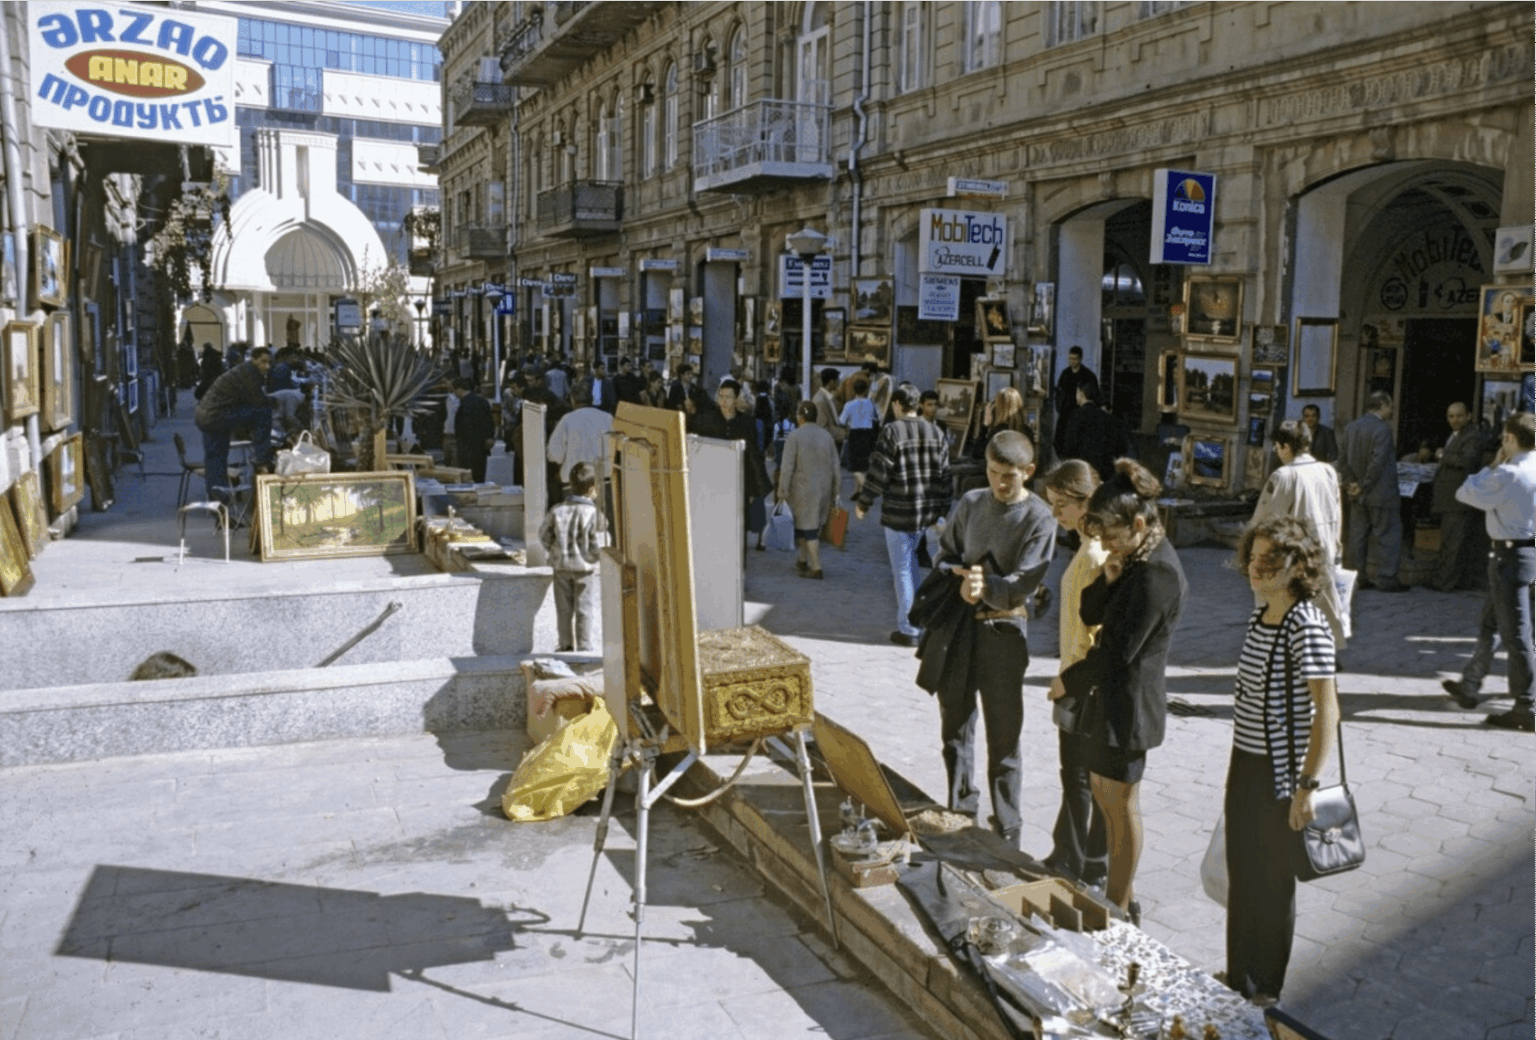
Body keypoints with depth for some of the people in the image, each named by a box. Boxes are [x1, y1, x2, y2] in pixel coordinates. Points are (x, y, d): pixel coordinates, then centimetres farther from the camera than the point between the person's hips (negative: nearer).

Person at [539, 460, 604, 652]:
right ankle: (585, 646, 8)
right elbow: (597, 545, -16)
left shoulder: (556, 511, -5)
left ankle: (566, 644, 20)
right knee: (585, 608, 5)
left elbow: (544, 535, 2)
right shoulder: (593, 513, -17)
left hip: (561, 566, 4)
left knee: (564, 608, 12)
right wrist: (593, 557, 4)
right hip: (585, 567, -4)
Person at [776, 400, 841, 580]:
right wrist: (835, 490, 14)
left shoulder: (794, 437, -9)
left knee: (807, 526, 0)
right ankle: (802, 560, 27)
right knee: (814, 525, 16)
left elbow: (787, 467, -12)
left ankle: (816, 567, -2)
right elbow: (835, 466, 7)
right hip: (824, 489, 5)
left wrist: (782, 491, -6)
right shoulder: (827, 436, 6)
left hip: (803, 489, -5)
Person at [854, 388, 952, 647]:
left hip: (899, 513, -6)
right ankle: (914, 619, 28)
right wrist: (942, 510, 14)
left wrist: (863, 503, 0)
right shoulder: (935, 432, 5)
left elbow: (878, 473, -13)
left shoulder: (891, 432, -13)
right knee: (910, 562, 23)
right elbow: (944, 475, 7)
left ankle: (908, 630, 9)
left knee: (903, 570, 3)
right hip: (928, 513, 6)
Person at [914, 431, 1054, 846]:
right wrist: (960, 580, -10)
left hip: (1003, 631, -5)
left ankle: (1006, 835, 14)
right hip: (957, 627, 5)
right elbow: (946, 555, 12)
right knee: (954, 727, 15)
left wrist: (986, 586, -35)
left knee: (1003, 740, 2)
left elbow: (1022, 585, -16)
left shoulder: (1039, 519, -9)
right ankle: (959, 814, 31)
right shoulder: (971, 503, 6)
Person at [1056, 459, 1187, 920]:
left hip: (1129, 700, -10)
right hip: (1112, 695, 10)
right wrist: (1109, 578, -12)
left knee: (1121, 804, 4)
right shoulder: (1134, 558, 7)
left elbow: (1119, 651, -22)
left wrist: (1068, 682, -10)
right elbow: (1089, 615, 7)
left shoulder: (1157, 573, -23)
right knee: (1104, 793, 19)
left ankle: (1120, 909, 20)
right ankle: (1122, 894, 34)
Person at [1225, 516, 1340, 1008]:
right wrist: (1238, 770, 18)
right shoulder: (1260, 617, 5)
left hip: (1279, 774, -8)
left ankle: (1265, 990, 28)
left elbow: (1326, 712, -23)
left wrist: (1308, 786, -24)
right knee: (1241, 874, 19)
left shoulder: (1306, 626, -21)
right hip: (1245, 765, 8)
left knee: (1272, 882, 9)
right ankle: (1239, 977, 37)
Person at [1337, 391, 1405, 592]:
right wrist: (1363, 486, -14)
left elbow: (1343, 458, 7)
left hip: (1358, 494, 7)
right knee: (1388, 536, 1)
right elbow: (1378, 462, -21)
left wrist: (1350, 482, 6)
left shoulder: (1351, 427, 7)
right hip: (1381, 494, -7)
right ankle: (1387, 579, 3)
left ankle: (1357, 577, 13)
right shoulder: (1382, 430, -16)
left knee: (1357, 537, 10)